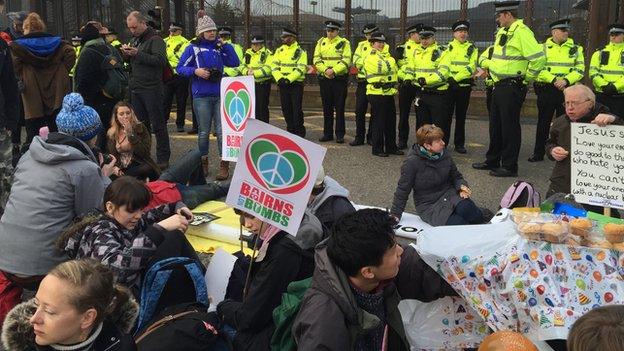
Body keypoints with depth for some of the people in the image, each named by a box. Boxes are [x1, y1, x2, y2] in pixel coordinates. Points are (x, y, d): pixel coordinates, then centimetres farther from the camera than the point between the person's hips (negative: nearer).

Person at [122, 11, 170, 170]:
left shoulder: (155, 39, -7)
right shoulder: (134, 40, 17)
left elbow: (161, 60, -21)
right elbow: (130, 62, 23)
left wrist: (137, 54, -23)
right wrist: (126, 54, 0)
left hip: (151, 89, -7)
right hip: (135, 89, 7)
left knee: (157, 125, -2)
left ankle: (163, 158, 5)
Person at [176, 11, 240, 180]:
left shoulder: (219, 47, 9)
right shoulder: (193, 48, 0)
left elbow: (235, 63, 4)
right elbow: (180, 68, 0)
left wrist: (225, 45, -2)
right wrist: (195, 71, -16)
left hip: (220, 94, 2)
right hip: (202, 96, -2)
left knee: (222, 130, -4)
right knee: (204, 132, 7)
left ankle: (224, 165, 0)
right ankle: (203, 162, 23)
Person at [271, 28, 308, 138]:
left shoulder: (300, 52, -4)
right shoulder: (279, 50, 12)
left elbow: (301, 69, -12)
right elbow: (274, 65, 6)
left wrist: (288, 79, -21)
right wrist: (279, 78, -10)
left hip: (296, 84, -5)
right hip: (282, 84, 5)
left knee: (296, 109, -6)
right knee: (286, 108, 8)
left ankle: (299, 132, 2)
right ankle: (290, 130, 19)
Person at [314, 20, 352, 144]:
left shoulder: (344, 43, 0)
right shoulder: (321, 42, 12)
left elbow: (346, 61, -9)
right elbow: (317, 59, 4)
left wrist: (334, 70, -19)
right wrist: (325, 70, -12)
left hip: (340, 79, -4)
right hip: (324, 79, 4)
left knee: (339, 108, -1)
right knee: (327, 108, 8)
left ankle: (340, 135, 4)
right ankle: (327, 134, 16)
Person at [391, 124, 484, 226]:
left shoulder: (444, 155, 1)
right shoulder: (412, 163, -14)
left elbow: (455, 176, 15)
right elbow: (403, 190, -5)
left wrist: (461, 186, -8)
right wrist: (395, 214, -3)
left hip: (449, 194, 4)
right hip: (429, 205, -4)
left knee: (476, 217, -25)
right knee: (458, 223, -27)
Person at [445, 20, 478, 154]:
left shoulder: (472, 48, 7)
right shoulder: (448, 47, 8)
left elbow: (471, 67, -5)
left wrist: (456, 78, -15)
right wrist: (449, 78, -16)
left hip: (464, 86, 0)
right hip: (449, 86, 0)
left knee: (461, 116, 6)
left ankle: (459, 144, 13)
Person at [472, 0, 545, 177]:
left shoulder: (521, 32, -16)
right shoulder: (502, 32, 13)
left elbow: (539, 58, -23)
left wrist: (527, 78, -14)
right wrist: (488, 66, 18)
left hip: (512, 88, -10)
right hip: (499, 86, 10)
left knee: (509, 127, -2)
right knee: (495, 124, 17)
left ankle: (510, 167, 7)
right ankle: (492, 161, 29)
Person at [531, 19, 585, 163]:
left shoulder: (576, 49, 9)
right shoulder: (543, 47, 4)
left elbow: (580, 69, 2)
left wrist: (566, 80, -15)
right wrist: (553, 80, -15)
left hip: (568, 90, 1)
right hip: (546, 90, -1)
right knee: (543, 122, 4)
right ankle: (538, 153, 12)